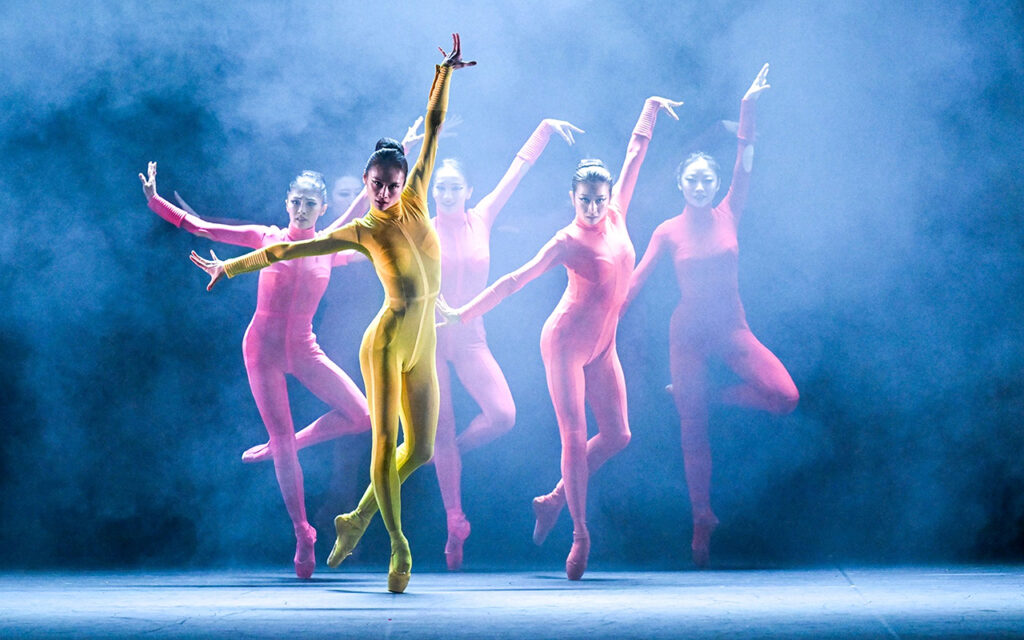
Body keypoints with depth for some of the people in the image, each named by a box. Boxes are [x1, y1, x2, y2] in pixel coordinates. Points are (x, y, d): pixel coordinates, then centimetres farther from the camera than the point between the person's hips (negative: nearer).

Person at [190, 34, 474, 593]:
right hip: (387, 341, -5)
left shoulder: (415, 203, 7)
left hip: (422, 347, 5)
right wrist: (232, 266, 6)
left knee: (419, 450, 7)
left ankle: (358, 518, 25)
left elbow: (433, 127, 9)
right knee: (386, 442, -7)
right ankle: (398, 543, 3)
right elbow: (289, 249, 3)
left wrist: (445, 73, 9)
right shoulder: (361, 231, -2)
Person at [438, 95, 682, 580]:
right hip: (566, 341, -6)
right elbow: (516, 280, -10)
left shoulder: (616, 216, 3)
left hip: (602, 347, 6)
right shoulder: (568, 242, -11)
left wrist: (649, 111, 22)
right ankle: (580, 535, -2)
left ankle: (555, 500, 17)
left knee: (617, 434, 2)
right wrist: (465, 313, -12)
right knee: (575, 438, -8)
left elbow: (634, 157, 14)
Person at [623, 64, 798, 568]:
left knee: (785, 397, -19)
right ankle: (702, 518, 12)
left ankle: (711, 393, 7)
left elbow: (745, 164, -6)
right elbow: (635, 280, 1)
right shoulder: (668, 232, 1)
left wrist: (747, 111, -15)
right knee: (693, 431, 0)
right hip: (687, 332, -1)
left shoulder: (728, 215, 3)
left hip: (731, 327, 1)